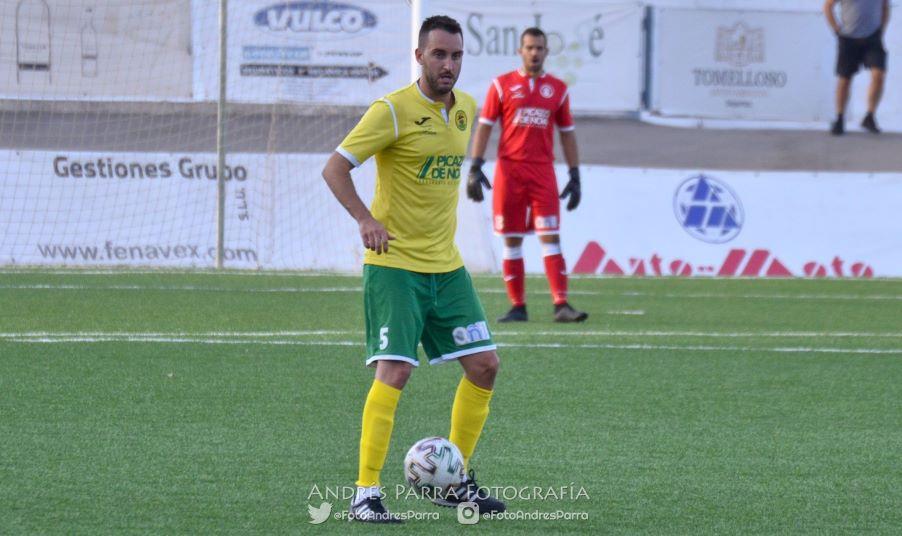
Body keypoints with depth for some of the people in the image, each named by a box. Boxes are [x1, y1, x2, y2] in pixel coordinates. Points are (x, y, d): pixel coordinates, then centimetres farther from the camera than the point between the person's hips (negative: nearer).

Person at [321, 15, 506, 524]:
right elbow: (336, 167, -14)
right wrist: (366, 219, -26)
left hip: (446, 265, 7)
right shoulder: (393, 110, -12)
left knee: (484, 366, 5)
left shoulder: (466, 109, 9)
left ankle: (456, 482, 19)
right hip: (394, 265, -7)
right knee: (395, 370, -16)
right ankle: (366, 495, -12)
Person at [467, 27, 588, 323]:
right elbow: (484, 127, 5)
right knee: (512, 240, 2)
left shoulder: (557, 89, 10)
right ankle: (517, 307, 7)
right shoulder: (502, 85, 5)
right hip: (509, 170, -1)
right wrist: (475, 168, -4)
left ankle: (561, 305, -13)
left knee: (551, 238, -8)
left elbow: (567, 133, 15)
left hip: (543, 171, 1)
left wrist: (575, 176, 10)